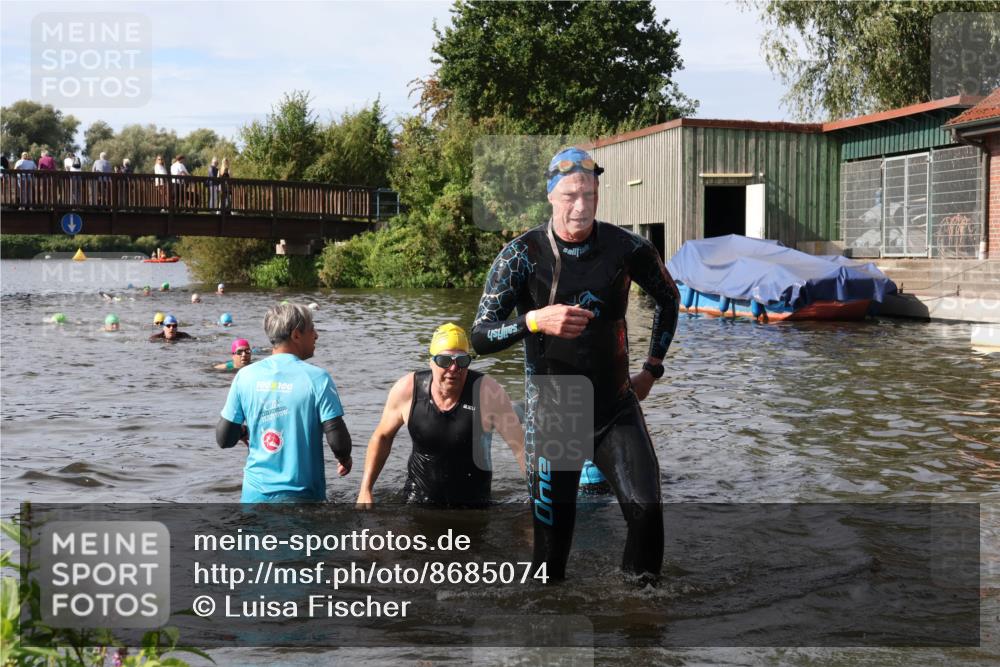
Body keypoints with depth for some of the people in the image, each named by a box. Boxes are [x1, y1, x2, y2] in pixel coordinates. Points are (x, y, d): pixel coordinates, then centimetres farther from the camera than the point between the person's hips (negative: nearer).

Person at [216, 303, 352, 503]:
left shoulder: (245, 376, -2)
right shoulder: (317, 378, -12)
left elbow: (224, 438, 2)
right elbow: (338, 441, -14)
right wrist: (345, 459, 9)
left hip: (255, 494, 4)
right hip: (301, 496, -4)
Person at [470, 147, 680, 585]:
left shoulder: (626, 248, -4)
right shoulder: (522, 255, -10)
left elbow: (668, 298, 17)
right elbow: (480, 338, -14)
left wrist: (652, 369, 12)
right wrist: (535, 320, -32)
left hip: (617, 409, 1)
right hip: (552, 417, -1)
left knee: (645, 507, -20)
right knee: (552, 542, 4)